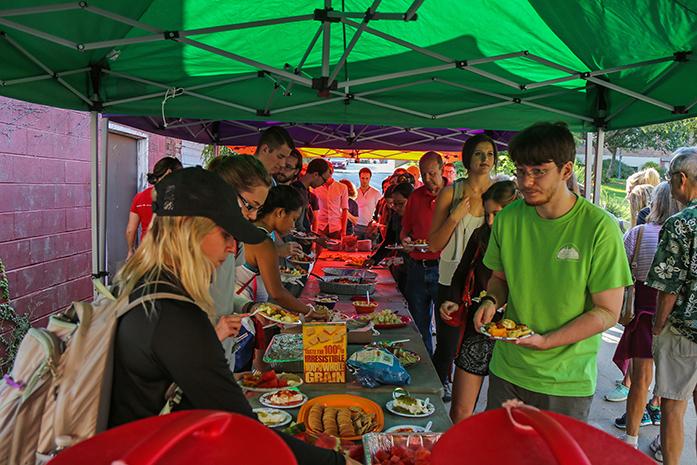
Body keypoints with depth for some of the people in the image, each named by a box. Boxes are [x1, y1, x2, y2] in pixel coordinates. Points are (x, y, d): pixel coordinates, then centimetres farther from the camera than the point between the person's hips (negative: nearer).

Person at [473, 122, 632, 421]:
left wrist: (545, 341, -24)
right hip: (506, 370, 4)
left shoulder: (599, 227, -15)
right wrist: (491, 301, -11)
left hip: (567, 383, -3)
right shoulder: (507, 219, -3)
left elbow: (608, 312, -13)